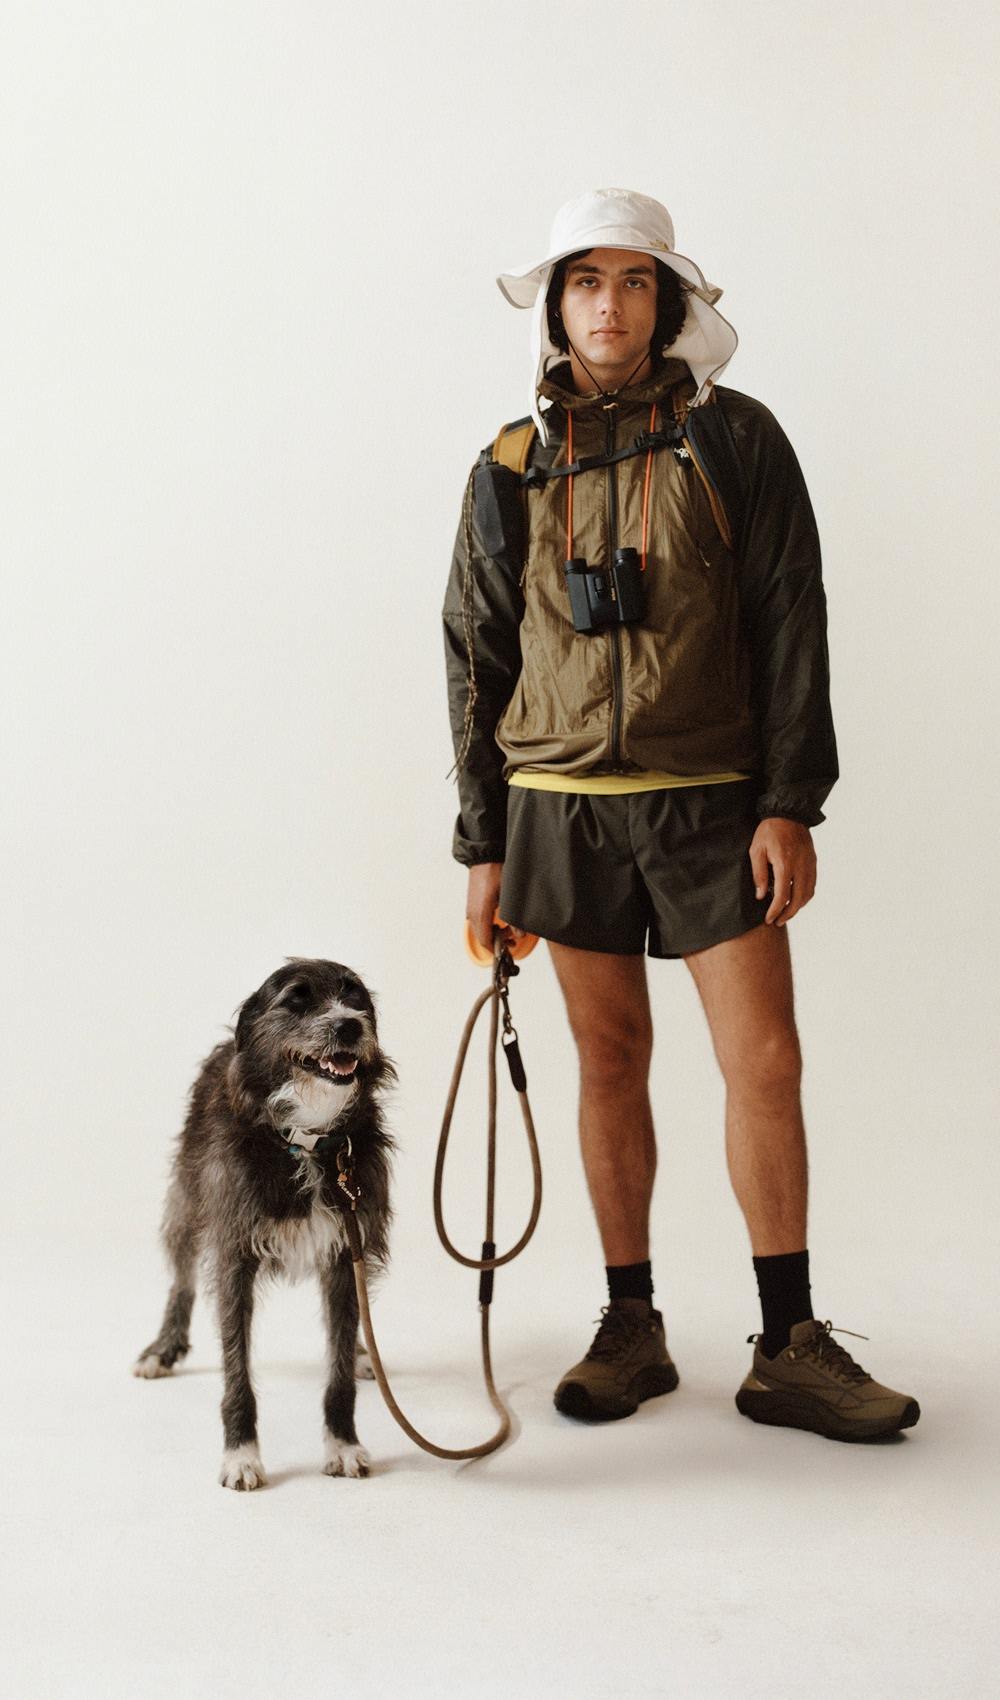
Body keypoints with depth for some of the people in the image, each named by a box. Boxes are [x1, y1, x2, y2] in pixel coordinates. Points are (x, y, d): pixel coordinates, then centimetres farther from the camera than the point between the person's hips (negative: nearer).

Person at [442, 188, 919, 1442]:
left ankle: (788, 1349, 7)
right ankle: (630, 1330, 19)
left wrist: (790, 805, -9)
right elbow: (475, 662, 9)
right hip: (565, 806, 2)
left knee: (765, 1059, -4)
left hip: (713, 799, -1)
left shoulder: (734, 439, 1)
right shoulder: (510, 474, 6)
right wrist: (484, 843, 6)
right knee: (611, 1062, 7)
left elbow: (792, 626, -1)